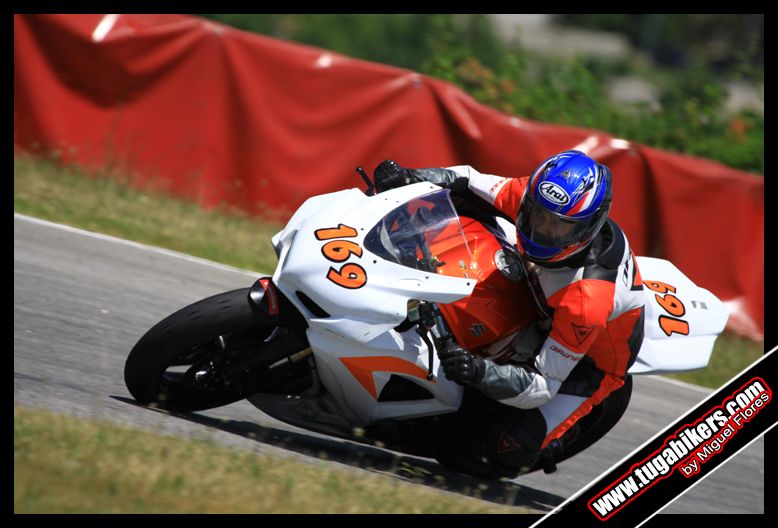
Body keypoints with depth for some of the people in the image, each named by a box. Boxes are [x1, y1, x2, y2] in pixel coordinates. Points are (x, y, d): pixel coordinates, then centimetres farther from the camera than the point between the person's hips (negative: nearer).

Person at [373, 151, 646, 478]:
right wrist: (407, 177, -23)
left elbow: (543, 385, -37)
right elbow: (474, 183, -7)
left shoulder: (587, 298, -42)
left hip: (591, 367, -8)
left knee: (506, 448, -22)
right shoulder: (540, 200, -24)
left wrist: (481, 372, -54)